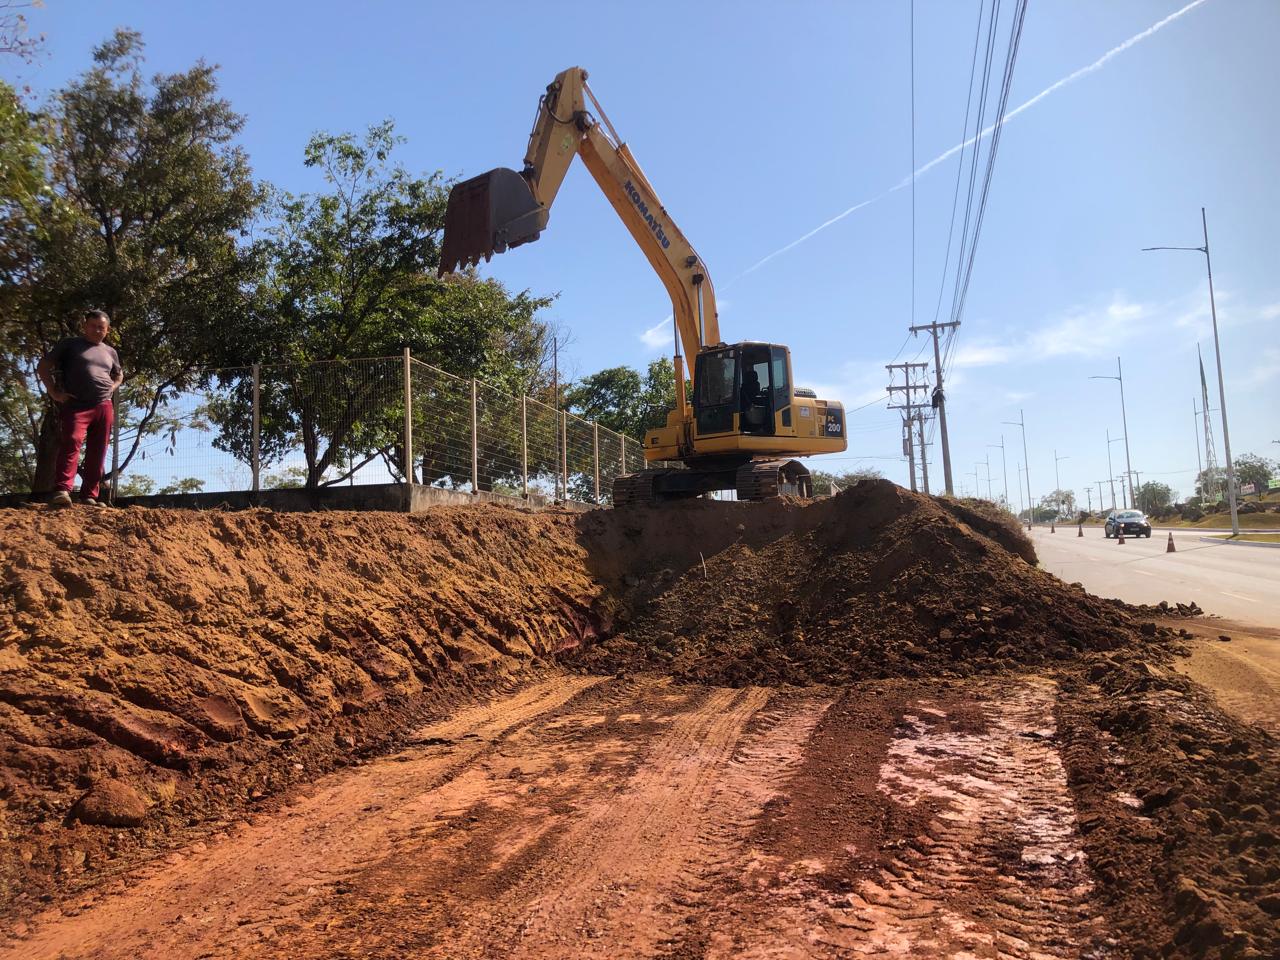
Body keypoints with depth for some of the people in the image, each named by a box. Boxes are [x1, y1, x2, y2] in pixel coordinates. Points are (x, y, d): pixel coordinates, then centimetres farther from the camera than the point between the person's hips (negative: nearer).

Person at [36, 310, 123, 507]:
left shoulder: (110, 352, 21)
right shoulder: (69, 344, 8)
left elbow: (119, 376, 38)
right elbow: (43, 367, 9)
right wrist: (53, 392, -2)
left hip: (104, 407, 5)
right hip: (76, 405, -4)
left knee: (97, 452, 1)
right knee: (71, 443, -22)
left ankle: (89, 495, 5)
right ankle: (62, 491, -32)